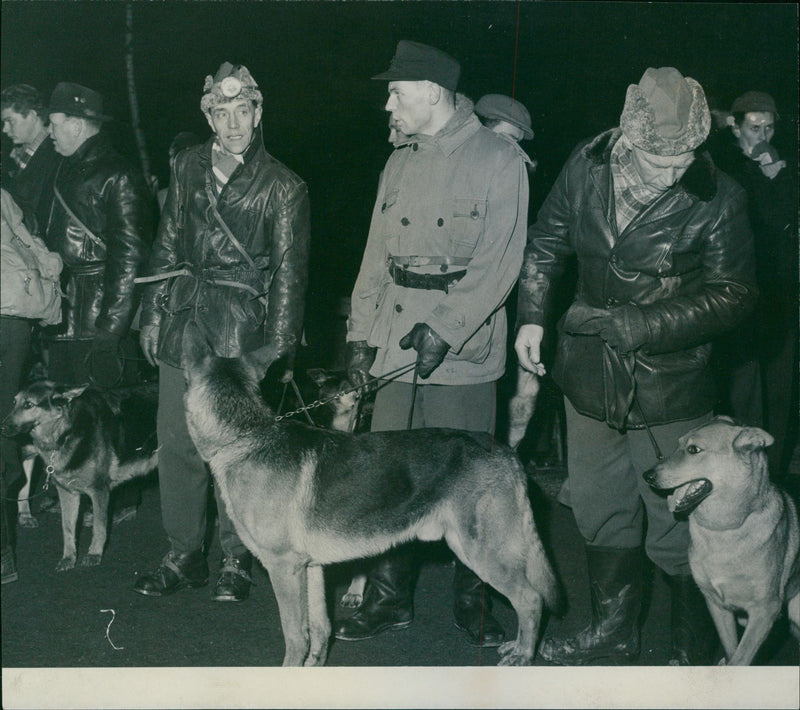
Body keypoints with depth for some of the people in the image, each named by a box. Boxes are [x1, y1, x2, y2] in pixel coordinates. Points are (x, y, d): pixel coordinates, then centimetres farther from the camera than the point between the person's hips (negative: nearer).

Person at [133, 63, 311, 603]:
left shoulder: (283, 187, -2)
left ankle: (236, 559, 16)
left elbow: (289, 273, -2)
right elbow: (167, 246, 16)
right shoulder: (188, 167, 11)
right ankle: (185, 554, 19)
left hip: (243, 326, -4)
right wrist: (153, 314, 12)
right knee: (177, 442, 5)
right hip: (183, 321, 4)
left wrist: (277, 350, -7)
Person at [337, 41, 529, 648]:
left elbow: (499, 263, -12)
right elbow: (378, 253, 16)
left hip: (461, 354, -5)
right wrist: (362, 333, 10)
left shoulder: (499, 160, -5)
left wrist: (444, 328, -18)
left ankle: (474, 605, 19)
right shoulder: (401, 161, 14)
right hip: (397, 348, 5)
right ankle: (390, 598, 20)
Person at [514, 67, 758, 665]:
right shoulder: (586, 167, -5)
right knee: (600, 514, 18)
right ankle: (613, 634, 38)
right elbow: (546, 243, 11)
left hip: (669, 387, -5)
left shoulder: (718, 199, -16)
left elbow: (735, 294, -8)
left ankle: (694, 655, 23)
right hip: (591, 377, 5)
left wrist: (646, 325, -18)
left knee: (678, 527, 2)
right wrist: (532, 317, 7)